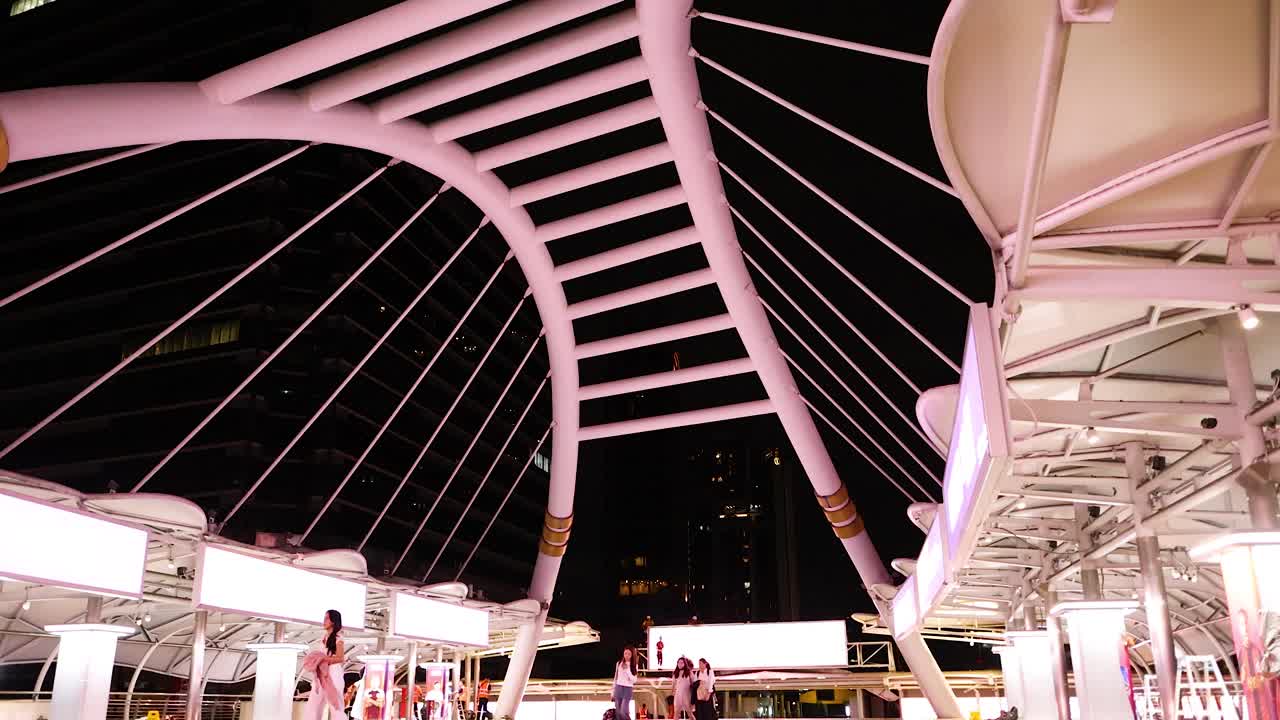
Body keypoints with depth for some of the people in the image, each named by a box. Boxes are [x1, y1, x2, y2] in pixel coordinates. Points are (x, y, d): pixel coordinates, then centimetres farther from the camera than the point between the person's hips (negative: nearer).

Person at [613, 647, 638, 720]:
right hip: (618, 688, 3)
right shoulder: (619, 663, 5)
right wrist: (613, 692, 11)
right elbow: (615, 678, 11)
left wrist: (627, 670, -18)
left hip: (627, 689, -3)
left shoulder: (633, 666, -2)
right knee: (618, 712, 4)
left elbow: (633, 680, -10)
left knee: (623, 712, -14)